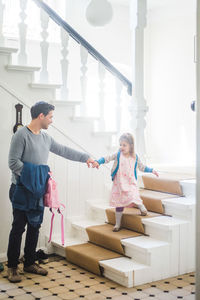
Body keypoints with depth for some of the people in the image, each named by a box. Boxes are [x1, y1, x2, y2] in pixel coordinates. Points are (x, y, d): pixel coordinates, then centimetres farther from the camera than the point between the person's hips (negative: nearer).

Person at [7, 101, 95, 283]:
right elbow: (13, 162, -14)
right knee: (18, 228, -3)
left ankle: (30, 263, 23)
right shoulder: (21, 135, -10)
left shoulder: (45, 137, 13)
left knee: (35, 226, 11)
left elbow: (64, 151, 22)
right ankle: (12, 267, 9)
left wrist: (86, 158, 22)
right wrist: (31, 177, -16)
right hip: (22, 190, -7)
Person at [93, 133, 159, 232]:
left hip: (131, 184, 0)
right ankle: (118, 224, 21)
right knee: (119, 204, 6)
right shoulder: (118, 155, -4)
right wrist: (98, 162, -26)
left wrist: (151, 170, 13)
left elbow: (142, 167, 15)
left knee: (133, 199, -21)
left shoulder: (135, 157, 0)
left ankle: (141, 206, 15)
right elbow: (107, 158, -11)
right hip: (119, 184, 0)